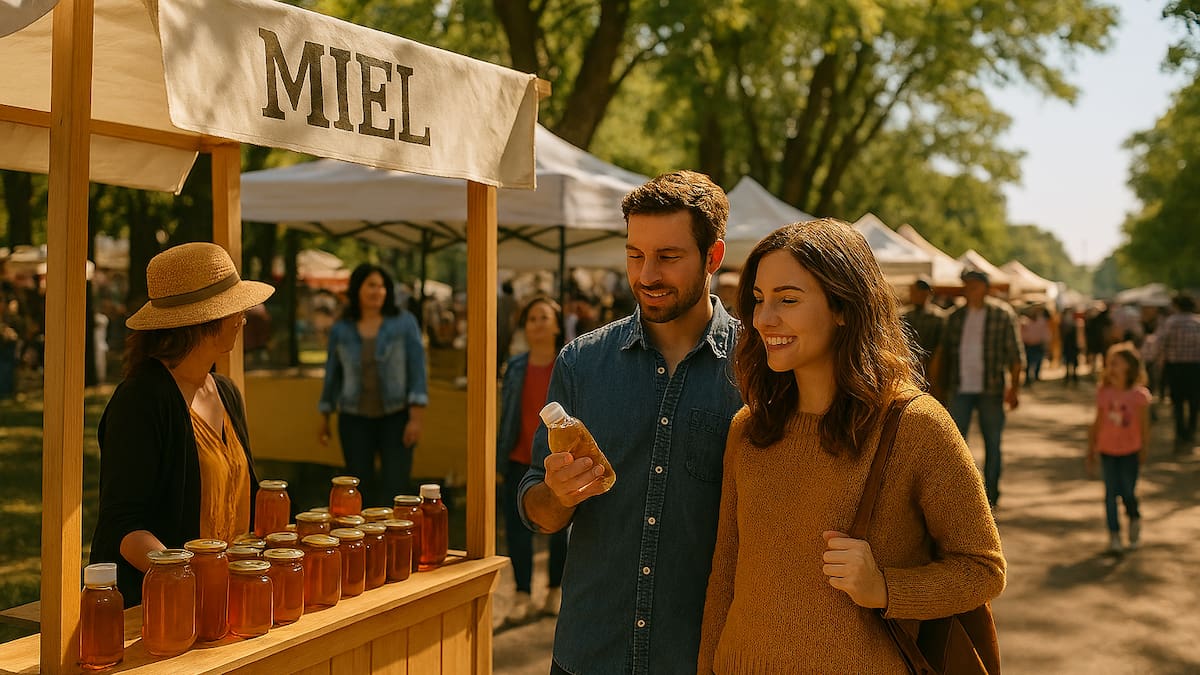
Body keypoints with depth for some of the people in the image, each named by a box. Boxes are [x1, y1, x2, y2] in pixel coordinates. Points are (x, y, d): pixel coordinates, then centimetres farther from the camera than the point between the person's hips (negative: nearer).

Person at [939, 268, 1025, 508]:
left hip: (990, 390, -2)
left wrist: (1014, 387, -9)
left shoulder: (1002, 315, 0)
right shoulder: (956, 317, 10)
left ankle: (991, 495, 18)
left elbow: (1015, 354, -1)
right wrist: (944, 386, 6)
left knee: (992, 444, 7)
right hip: (960, 390, 2)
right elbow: (946, 352, 13)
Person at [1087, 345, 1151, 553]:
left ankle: (1134, 520, 28)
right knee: (1111, 492, 0)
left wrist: (1144, 451, 0)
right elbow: (1097, 424, 5)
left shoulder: (1139, 395, -10)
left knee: (1127, 492, -3)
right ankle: (1114, 535, 8)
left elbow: (1144, 425, -2)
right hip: (1107, 451, 2)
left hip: (1130, 452, -2)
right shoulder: (1104, 394, -2)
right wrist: (1091, 451, 8)